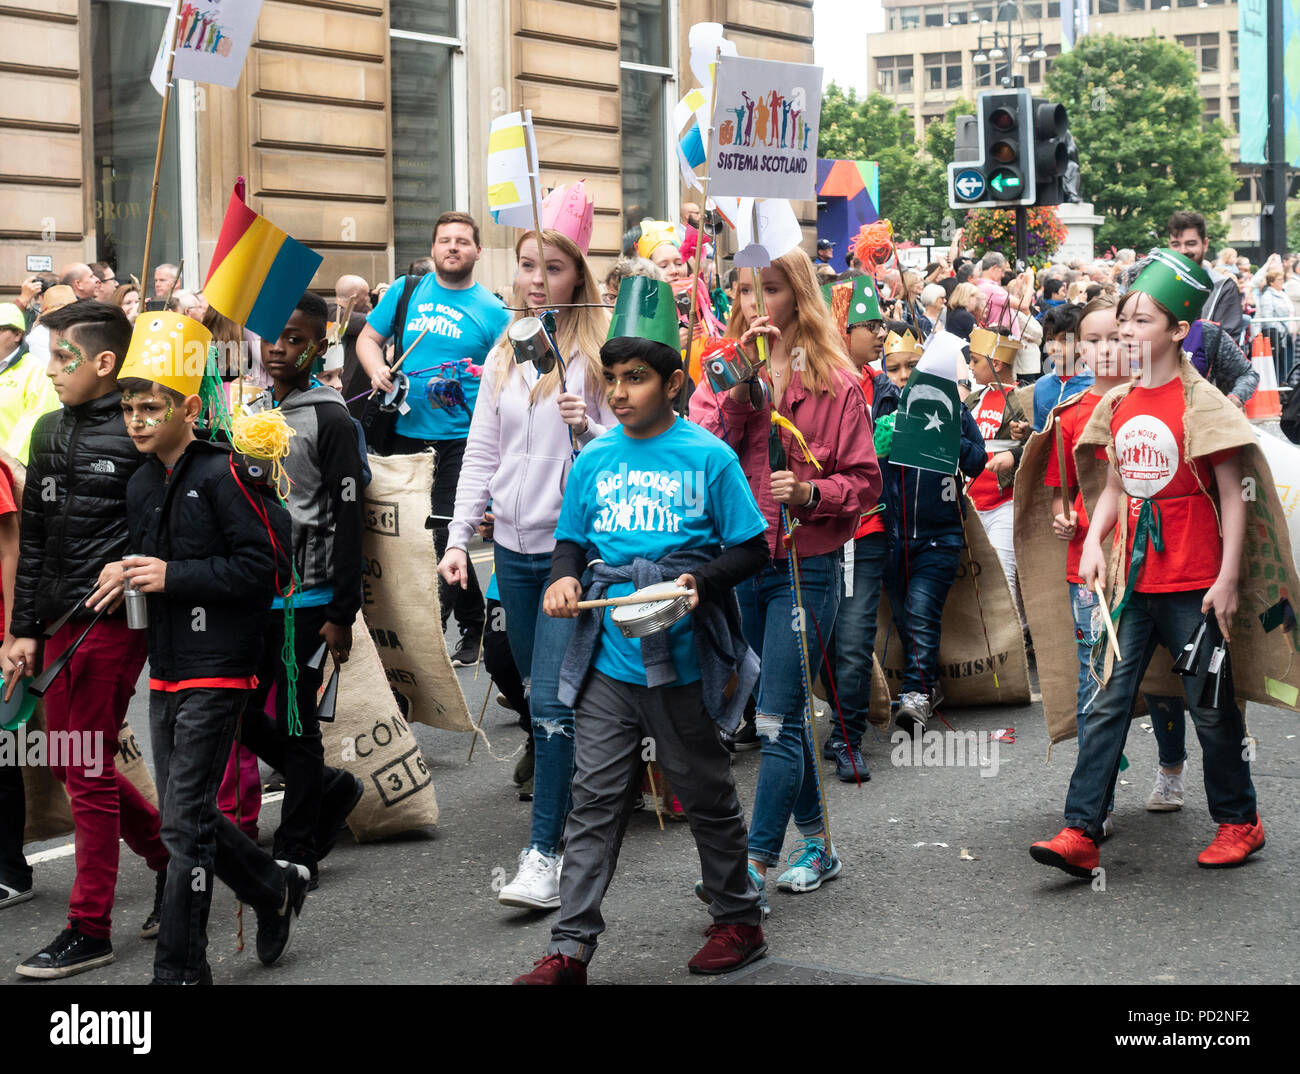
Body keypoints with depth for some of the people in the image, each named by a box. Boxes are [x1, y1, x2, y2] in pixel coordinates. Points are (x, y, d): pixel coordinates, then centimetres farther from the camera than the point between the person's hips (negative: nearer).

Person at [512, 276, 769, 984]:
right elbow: (571, 540, 15)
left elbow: (752, 548, -3)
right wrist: (563, 577, -6)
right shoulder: (594, 460, 7)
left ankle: (739, 919, 29)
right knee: (594, 801, 3)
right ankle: (570, 950, 5)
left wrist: (698, 582, -20)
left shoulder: (708, 457, -5)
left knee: (707, 794, 11)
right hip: (608, 661, 3)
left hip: (683, 660, -3)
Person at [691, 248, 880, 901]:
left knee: (777, 719, -8)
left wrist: (811, 493, -17)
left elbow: (865, 480, 0)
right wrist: (742, 388, -15)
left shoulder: (835, 381, -2)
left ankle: (756, 863, -7)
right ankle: (817, 845, 26)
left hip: (806, 566, -4)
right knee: (784, 715, 14)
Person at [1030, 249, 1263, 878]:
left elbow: (1233, 496, -9)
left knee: (1211, 707, 7)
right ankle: (1081, 832, 1)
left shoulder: (1200, 402, -10)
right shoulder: (1119, 406, 7)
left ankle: (1239, 821, 25)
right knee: (1107, 701, 1)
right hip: (1134, 582, 5)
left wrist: (1227, 578, -13)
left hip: (1192, 586, -5)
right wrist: (1093, 540, 1)